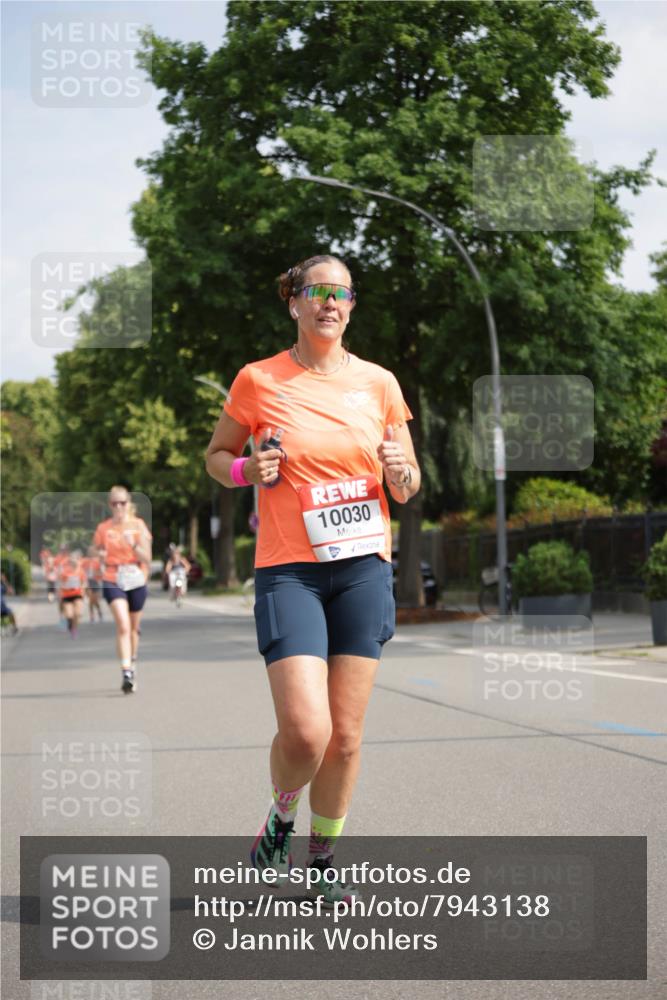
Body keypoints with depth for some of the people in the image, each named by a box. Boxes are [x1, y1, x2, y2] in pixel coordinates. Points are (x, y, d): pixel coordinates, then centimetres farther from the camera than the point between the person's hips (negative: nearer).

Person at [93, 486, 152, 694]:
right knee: (123, 625, -20)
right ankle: (126, 673, -26)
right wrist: (100, 556, -9)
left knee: (133, 628, 15)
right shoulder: (103, 528, 1)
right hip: (112, 581, -2)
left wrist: (134, 545, -22)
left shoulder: (138, 525, 0)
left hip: (136, 581, 2)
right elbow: (98, 553, 13)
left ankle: (132, 666, 38)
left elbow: (147, 558, -5)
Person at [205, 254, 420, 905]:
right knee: (305, 731, -15)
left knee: (345, 735, 4)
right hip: (289, 569, -3)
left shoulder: (378, 383, 7)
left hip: (364, 565, 3)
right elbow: (216, 455, 13)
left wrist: (400, 472, -8)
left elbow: (407, 488, 15)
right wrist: (245, 470, -8)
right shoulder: (258, 380, 1)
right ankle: (281, 816, 17)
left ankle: (322, 862, 23)